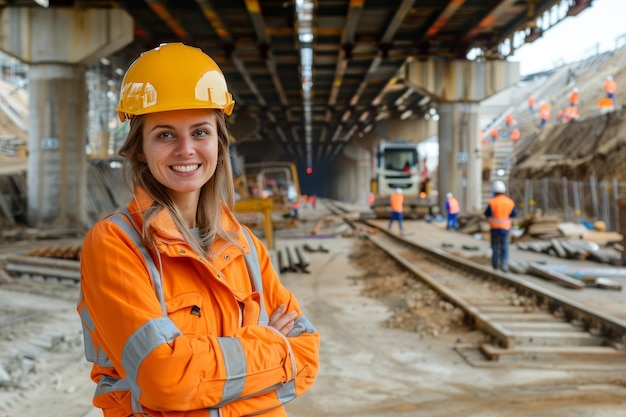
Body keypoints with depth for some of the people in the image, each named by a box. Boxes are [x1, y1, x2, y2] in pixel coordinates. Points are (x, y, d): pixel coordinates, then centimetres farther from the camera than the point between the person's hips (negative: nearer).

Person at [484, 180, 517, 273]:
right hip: (505, 227, 1)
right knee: (504, 246, 8)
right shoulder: (510, 202, -6)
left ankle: (496, 264, 18)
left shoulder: (492, 202, -16)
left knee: (495, 245, 12)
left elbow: (487, 213, -17)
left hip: (495, 227, -1)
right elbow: (514, 213, 2)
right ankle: (504, 264, -6)